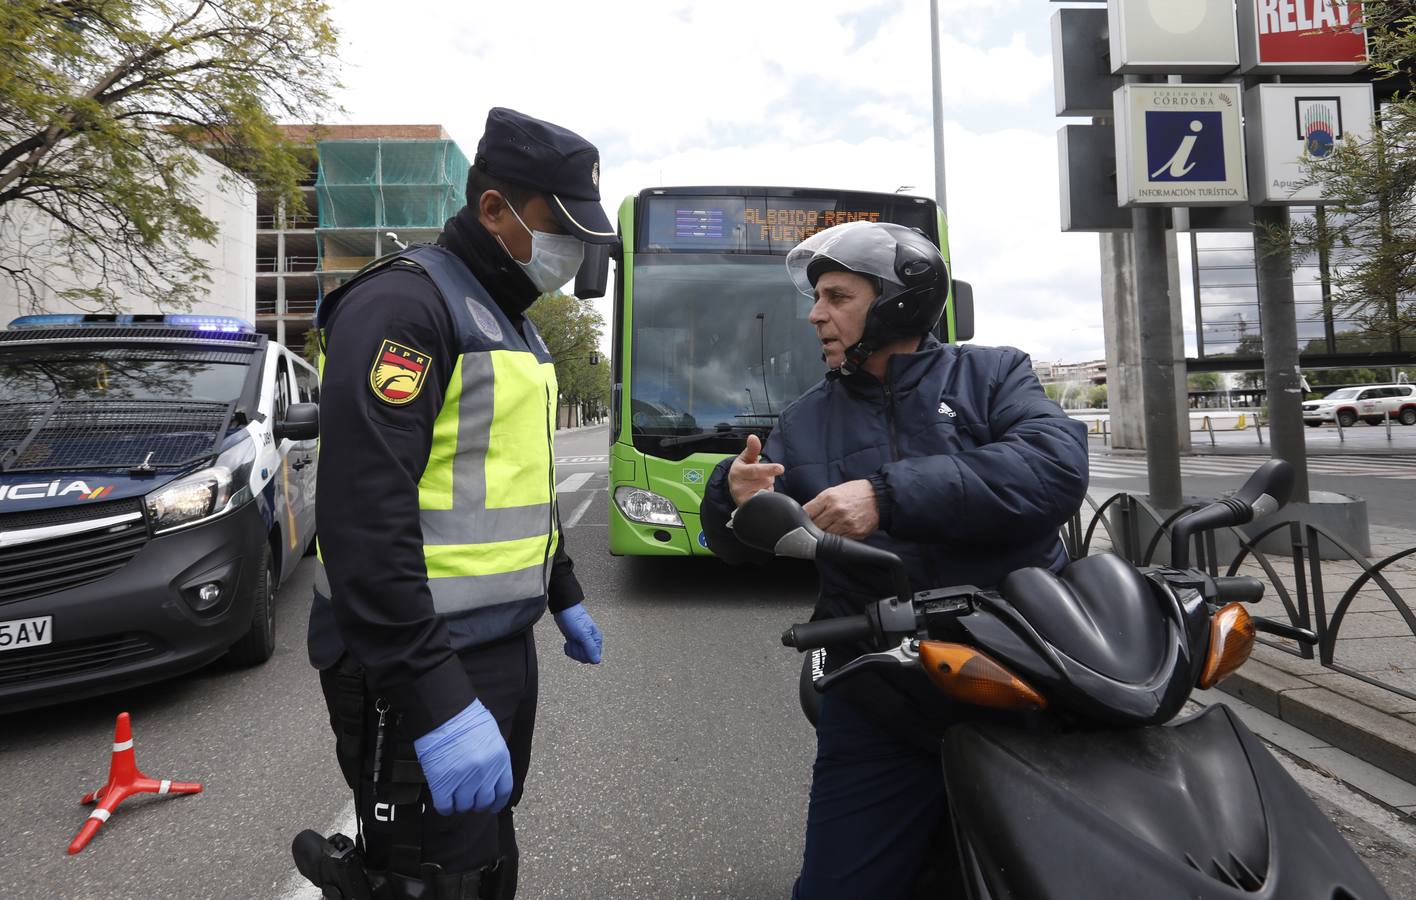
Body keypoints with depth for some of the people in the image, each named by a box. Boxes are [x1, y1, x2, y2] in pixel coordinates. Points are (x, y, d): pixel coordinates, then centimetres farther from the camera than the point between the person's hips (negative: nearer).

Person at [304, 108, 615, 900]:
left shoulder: (511, 322, 15)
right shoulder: (406, 303, -16)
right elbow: (366, 520, -25)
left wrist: (565, 595, 26)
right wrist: (436, 702, -29)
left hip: (504, 647, 9)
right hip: (419, 666, -9)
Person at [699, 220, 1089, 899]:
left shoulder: (992, 374, 4)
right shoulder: (802, 423, 12)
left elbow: (1058, 467, -17)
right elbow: (742, 549, 9)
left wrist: (890, 495, -25)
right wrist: (734, 498, -15)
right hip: (883, 700, 2)